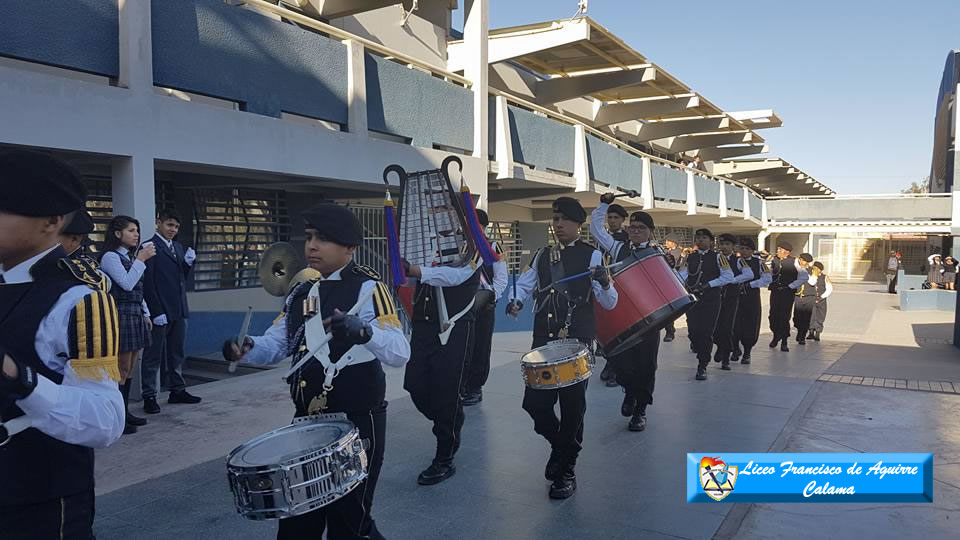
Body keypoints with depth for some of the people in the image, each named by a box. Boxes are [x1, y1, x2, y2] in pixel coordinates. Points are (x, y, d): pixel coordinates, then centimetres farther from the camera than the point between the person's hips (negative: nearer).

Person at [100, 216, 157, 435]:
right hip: (121, 316, -9)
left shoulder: (130, 257, 18)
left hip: (135, 316, 9)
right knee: (121, 370, -6)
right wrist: (141, 259, -17)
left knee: (129, 368, 12)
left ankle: (125, 412, 20)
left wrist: (145, 314, 16)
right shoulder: (110, 257, -8)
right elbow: (127, 283, -19)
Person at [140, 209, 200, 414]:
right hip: (160, 311, -7)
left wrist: (189, 262, -1)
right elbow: (147, 282, -12)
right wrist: (157, 311, -16)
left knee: (176, 352, 15)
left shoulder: (178, 247, 16)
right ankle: (149, 396, 7)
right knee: (153, 355, 0)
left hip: (179, 310, 7)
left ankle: (177, 390, 24)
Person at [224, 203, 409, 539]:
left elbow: (400, 353, -24)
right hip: (307, 420, 7)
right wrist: (245, 348, -9)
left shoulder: (367, 288, -13)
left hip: (356, 422, -7)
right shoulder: (301, 292, 8)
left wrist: (364, 331, -43)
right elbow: (275, 345, 12)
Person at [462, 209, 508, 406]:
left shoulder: (493, 247, -1)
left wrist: (489, 296, -16)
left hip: (483, 306, -3)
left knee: (480, 347, 2)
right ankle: (461, 385, 17)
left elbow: (501, 279, -3)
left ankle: (475, 389, 12)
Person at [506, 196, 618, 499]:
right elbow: (525, 283, 13)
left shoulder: (591, 255, -2)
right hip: (544, 340, 4)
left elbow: (610, 303, -7)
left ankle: (566, 471, 21)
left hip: (577, 341, -4)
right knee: (534, 401, 1)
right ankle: (560, 444, 32)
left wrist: (605, 283, -28)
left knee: (572, 405, 3)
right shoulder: (543, 255, 12)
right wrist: (516, 300, -10)